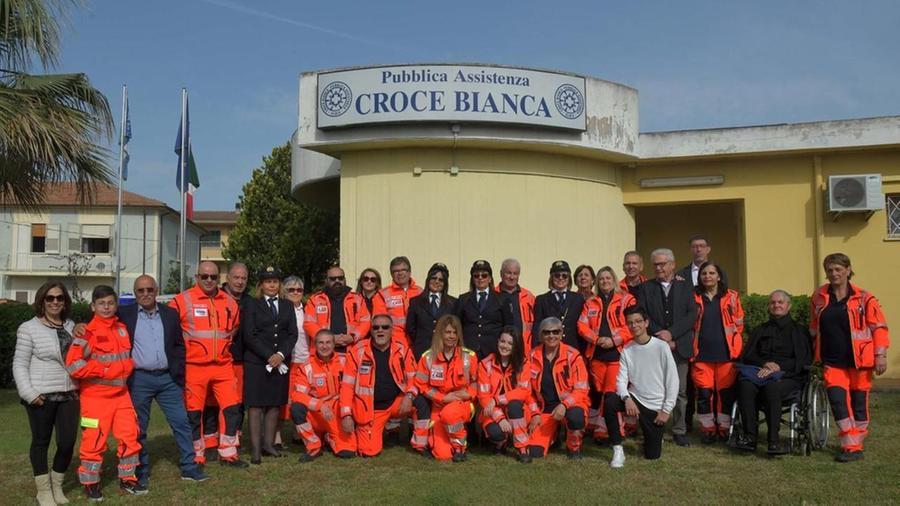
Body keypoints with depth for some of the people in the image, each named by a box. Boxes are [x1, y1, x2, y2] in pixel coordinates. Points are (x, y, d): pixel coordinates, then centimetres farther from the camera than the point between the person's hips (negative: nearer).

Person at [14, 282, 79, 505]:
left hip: (69, 395, 4)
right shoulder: (28, 328, -5)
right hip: (41, 396, -4)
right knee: (41, 442, 7)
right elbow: (20, 364, -5)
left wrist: (80, 386, 11)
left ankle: (56, 486, 24)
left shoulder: (71, 326, 11)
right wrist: (29, 393, -14)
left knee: (68, 442, 3)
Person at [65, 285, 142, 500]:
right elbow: (73, 364, -20)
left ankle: (127, 478, 23)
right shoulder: (88, 332, -12)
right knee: (94, 440, 1)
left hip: (121, 393, 6)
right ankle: (90, 483, 18)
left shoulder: (122, 329, 9)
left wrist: (127, 368, 9)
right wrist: (103, 370, -17)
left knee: (130, 436, 8)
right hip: (96, 396, -6)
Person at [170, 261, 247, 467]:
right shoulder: (182, 300, -6)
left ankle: (228, 454, 17)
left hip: (223, 366, 4)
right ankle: (196, 457, 18)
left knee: (233, 409, 3)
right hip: (194, 367, -4)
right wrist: (182, 350, 2)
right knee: (194, 413, 4)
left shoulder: (229, 302, 8)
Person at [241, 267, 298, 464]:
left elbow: (293, 334, 6)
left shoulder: (287, 306, 13)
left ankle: (269, 444, 14)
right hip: (256, 362, -4)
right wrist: (269, 356, -12)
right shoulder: (251, 306, 3)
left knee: (275, 404, 6)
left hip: (281, 362, 4)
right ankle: (255, 449, -1)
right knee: (255, 405, -3)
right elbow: (249, 336, -5)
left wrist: (281, 354, -9)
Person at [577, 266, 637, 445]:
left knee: (611, 395, -11)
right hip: (596, 354, 4)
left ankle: (614, 435, -1)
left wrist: (614, 340, -14)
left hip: (617, 353, -4)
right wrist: (597, 339, -9)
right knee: (596, 393, 8)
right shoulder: (590, 303, 16)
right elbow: (582, 326, 7)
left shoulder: (626, 300, 5)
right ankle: (599, 430, 20)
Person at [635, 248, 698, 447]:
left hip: (679, 346, 1)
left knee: (680, 391, 2)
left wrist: (671, 333, -10)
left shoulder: (685, 286, 11)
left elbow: (692, 315, 0)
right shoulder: (646, 288, 10)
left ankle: (679, 431, 11)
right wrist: (661, 337, -10)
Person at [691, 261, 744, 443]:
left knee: (726, 392, 3)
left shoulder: (731, 297, 6)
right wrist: (692, 349, 5)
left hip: (726, 353, 0)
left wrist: (735, 347, 6)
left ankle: (725, 428, 15)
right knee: (704, 392, 0)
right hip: (701, 353, 0)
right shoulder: (694, 297, 6)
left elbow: (739, 323, 9)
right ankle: (707, 429, 12)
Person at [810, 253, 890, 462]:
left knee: (859, 402, 8)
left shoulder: (863, 298, -2)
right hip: (833, 362, 2)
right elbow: (814, 329, 16)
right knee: (837, 400, -12)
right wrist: (813, 356, 15)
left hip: (859, 360, -2)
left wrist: (880, 354, -8)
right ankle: (851, 447, -5)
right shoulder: (818, 298, 7)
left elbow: (879, 327, -1)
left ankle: (856, 444, 24)